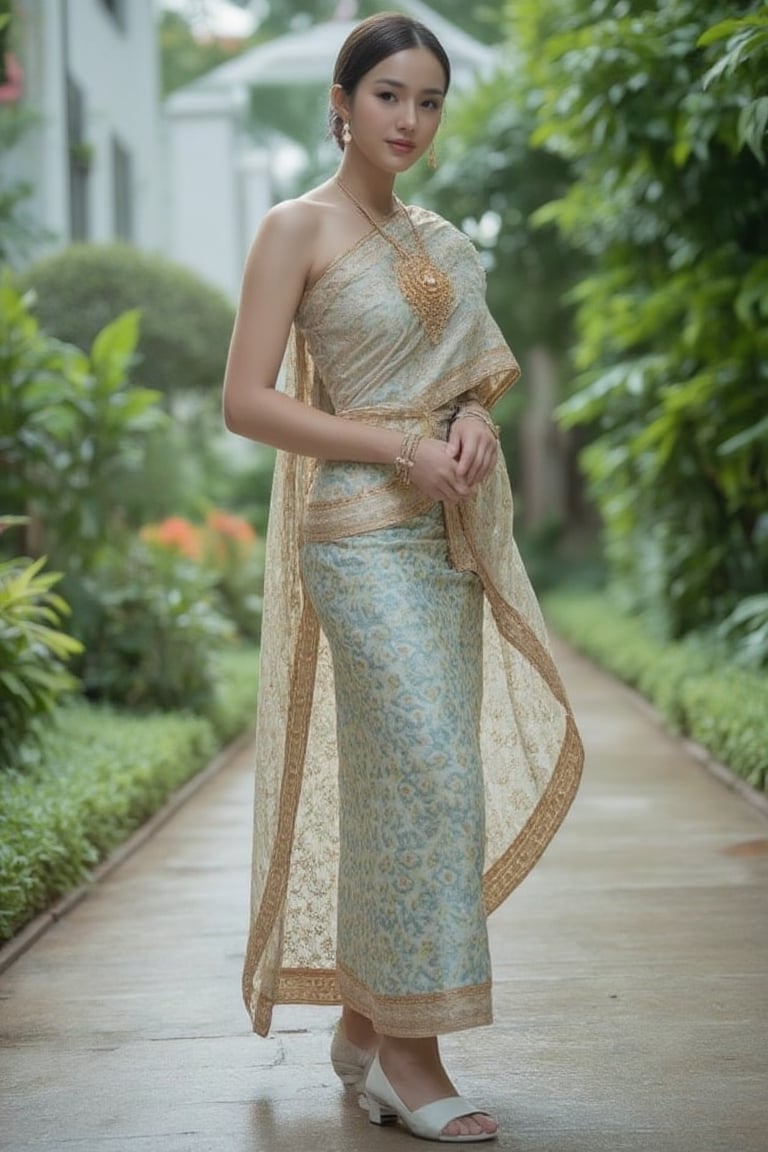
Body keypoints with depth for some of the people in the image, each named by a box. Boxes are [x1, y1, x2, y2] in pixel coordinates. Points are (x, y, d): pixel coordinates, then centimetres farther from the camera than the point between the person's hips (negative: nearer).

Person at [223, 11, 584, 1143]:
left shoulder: (434, 236, 16)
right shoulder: (298, 228, -4)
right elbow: (246, 402, -10)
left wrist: (475, 418, -2)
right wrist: (401, 450, -15)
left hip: (448, 531, 7)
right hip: (363, 531, -7)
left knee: (401, 781, 8)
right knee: (430, 774, -14)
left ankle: (365, 1021, 19)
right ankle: (406, 1046, -4)